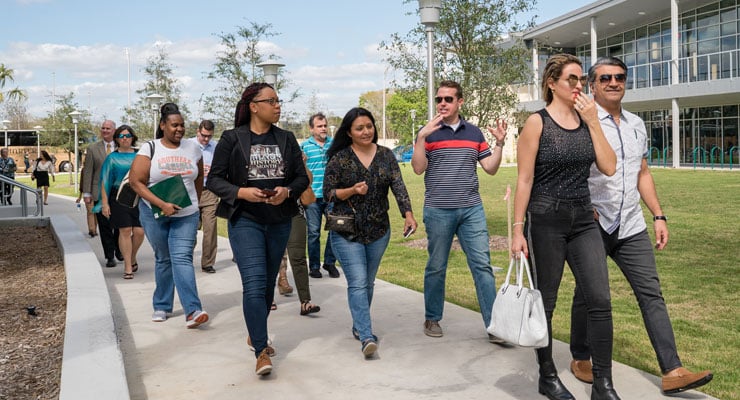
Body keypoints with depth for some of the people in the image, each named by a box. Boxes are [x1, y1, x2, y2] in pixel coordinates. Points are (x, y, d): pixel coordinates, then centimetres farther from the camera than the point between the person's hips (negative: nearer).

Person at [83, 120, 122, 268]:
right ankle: (109, 256, 9)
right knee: (105, 226, 1)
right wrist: (86, 193, -2)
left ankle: (119, 251, 29)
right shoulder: (92, 148, 5)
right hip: (100, 193, 0)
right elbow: (88, 172, 4)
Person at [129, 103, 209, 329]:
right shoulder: (150, 149, -3)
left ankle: (193, 310, -18)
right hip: (154, 214, -1)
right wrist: (162, 205, -17)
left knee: (182, 258, -11)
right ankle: (161, 306, 24)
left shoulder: (192, 149, 5)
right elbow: (135, 181, -9)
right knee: (163, 259, 8)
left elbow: (199, 179, 19)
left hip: (186, 215, 1)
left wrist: (194, 203, 19)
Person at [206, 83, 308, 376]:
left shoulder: (286, 139, 7)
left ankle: (255, 334, 36)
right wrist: (241, 192, -20)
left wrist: (287, 191, -13)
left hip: (280, 222, 5)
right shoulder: (232, 139, -4)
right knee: (254, 283, -14)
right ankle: (261, 351, -10)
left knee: (269, 282, 15)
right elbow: (214, 179, -3)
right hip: (245, 221, -4)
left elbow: (302, 178, 8)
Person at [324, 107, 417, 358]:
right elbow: (328, 193, -4)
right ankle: (367, 337, -15)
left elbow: (398, 186, -5)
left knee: (368, 282, 15)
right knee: (358, 283, -12)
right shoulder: (339, 158, -5)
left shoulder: (386, 155, 4)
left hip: (378, 231, 4)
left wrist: (408, 213, -20)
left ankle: (358, 326, 33)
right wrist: (352, 191, -21)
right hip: (346, 233, -4)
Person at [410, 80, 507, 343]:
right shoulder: (428, 132, 1)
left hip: (472, 210, 2)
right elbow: (418, 169, -9)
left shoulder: (474, 132, 10)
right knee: (436, 267, 8)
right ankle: (432, 319, 24)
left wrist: (499, 143, -4)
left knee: (482, 266, -2)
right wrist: (421, 138, -19)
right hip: (438, 211, -2)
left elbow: (490, 169, 9)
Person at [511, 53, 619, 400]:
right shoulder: (537, 122, -6)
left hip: (583, 220, 5)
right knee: (544, 302, 7)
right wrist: (518, 230, -10)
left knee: (600, 300, -3)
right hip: (545, 220, -4)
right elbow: (524, 180, -7)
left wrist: (593, 122, -5)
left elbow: (609, 168, 0)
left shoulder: (587, 120, 9)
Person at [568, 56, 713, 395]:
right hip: (591, 226, -5)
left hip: (631, 227, 6)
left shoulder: (636, 125, 13)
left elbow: (642, 174, 18)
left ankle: (672, 371, 3)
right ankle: (580, 358, 27)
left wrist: (658, 215, 12)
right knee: (587, 295, 8)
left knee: (651, 293, 1)